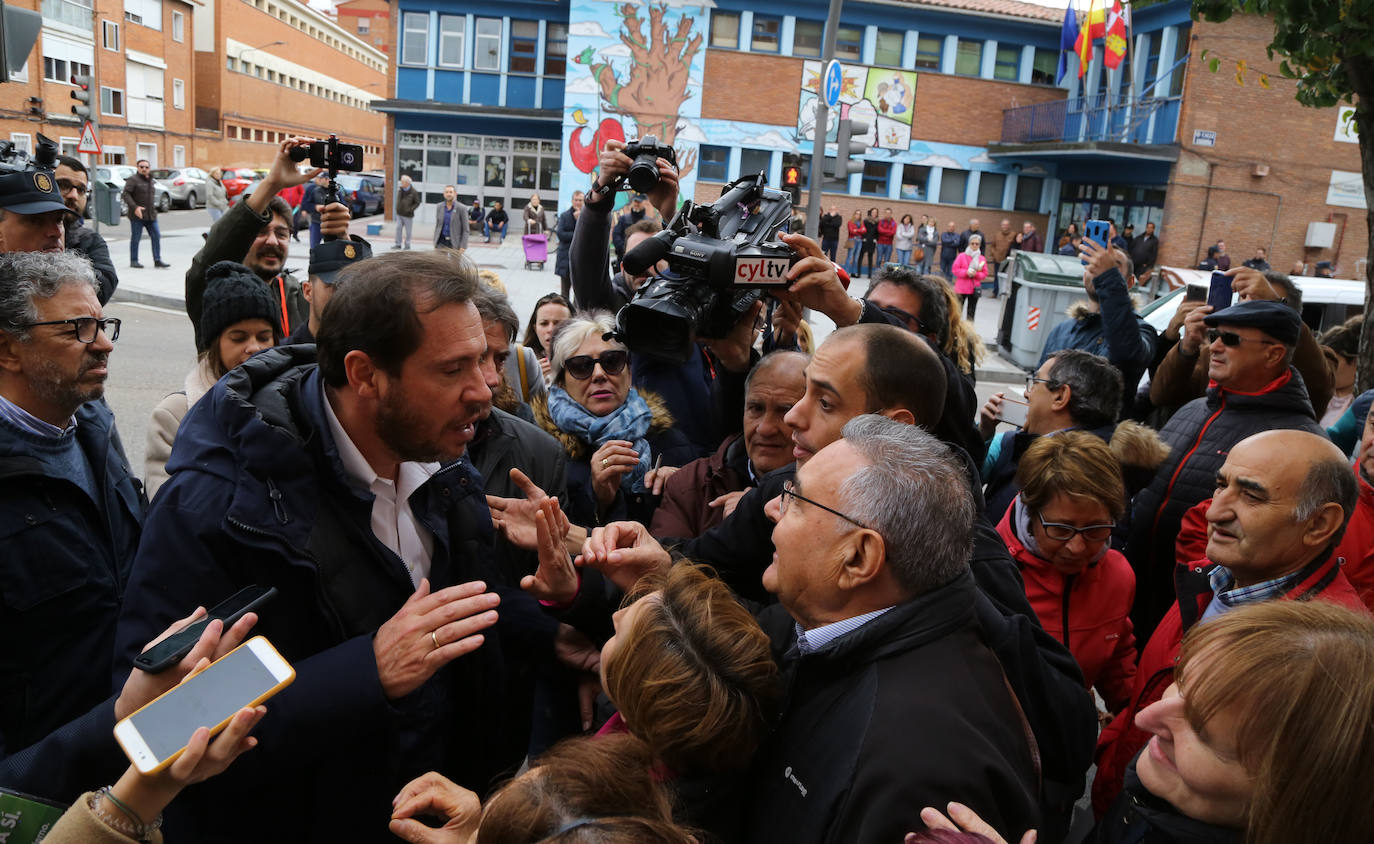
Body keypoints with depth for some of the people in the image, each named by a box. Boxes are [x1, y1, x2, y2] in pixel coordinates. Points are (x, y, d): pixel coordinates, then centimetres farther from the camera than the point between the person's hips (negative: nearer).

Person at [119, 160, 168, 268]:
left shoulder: (150, 180, 16)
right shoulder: (133, 179, -6)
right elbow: (125, 194, -16)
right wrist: (134, 207, -26)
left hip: (151, 215, 6)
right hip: (137, 215, -6)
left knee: (156, 236, 1)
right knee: (135, 238, 1)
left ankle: (157, 260, 4)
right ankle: (133, 261, 9)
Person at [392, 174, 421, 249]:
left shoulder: (413, 192, -10)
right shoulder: (399, 189, 7)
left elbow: (417, 203, -6)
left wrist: (410, 209, -14)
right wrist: (397, 208, 7)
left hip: (408, 215, -5)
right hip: (399, 214, 5)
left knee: (408, 230, 3)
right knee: (398, 228, 5)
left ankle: (407, 245, 13)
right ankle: (398, 244, 12)